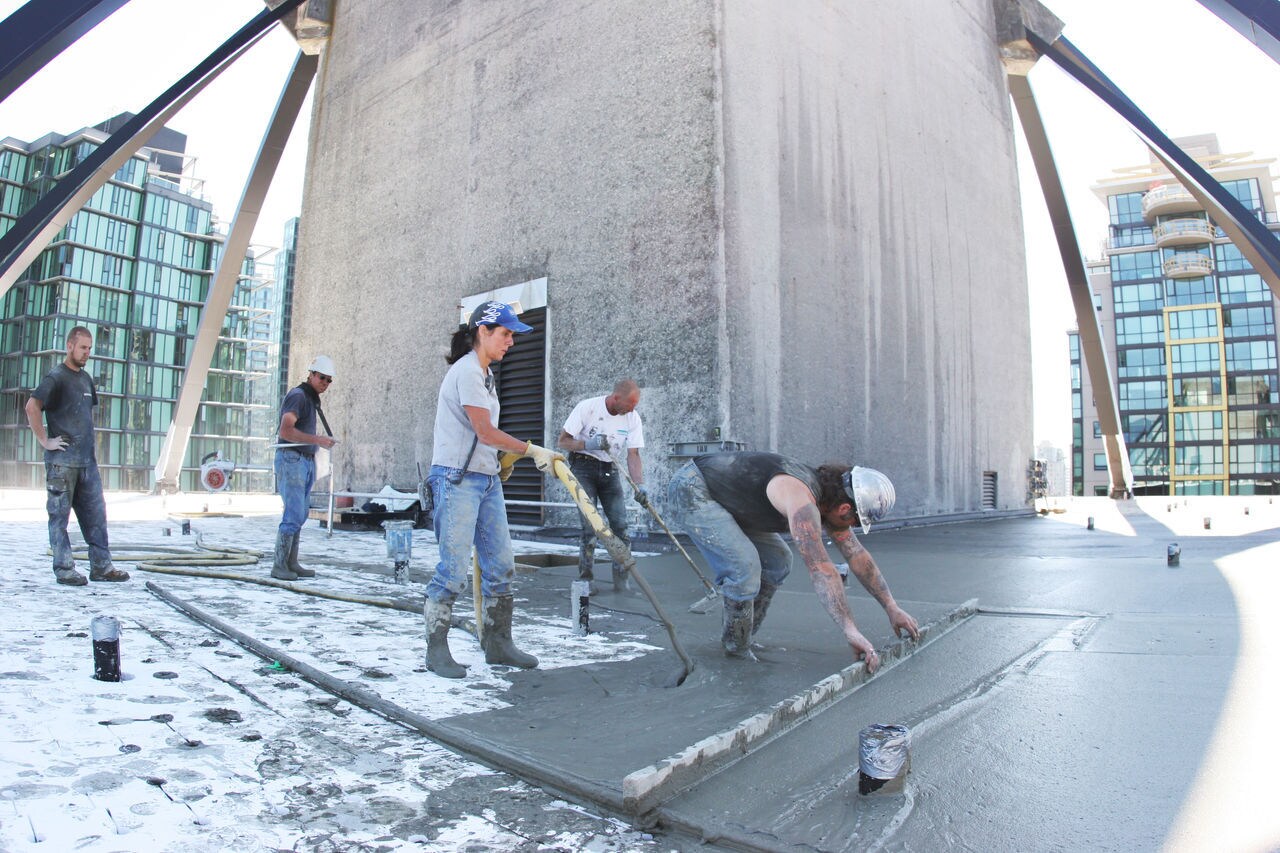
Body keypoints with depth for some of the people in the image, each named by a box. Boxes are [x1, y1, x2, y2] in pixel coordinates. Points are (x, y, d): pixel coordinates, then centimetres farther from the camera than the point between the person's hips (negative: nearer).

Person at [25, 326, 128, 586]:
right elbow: (32, 407, -19)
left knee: (96, 514, 7)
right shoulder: (56, 377, -7)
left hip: (87, 460, 7)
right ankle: (64, 570, 7)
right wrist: (45, 441, -17)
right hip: (62, 461, -7)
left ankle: (101, 566, 11)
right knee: (60, 516, 1)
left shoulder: (85, 378, 16)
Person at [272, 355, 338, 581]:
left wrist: (322, 440, 14)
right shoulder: (298, 395, -9)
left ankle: (292, 564, 14)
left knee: (300, 515, 9)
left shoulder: (312, 399, 20)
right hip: (291, 459, -9)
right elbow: (286, 431, -21)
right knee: (294, 514, -11)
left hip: (307, 461, 10)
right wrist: (317, 440, -22)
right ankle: (279, 565, -5)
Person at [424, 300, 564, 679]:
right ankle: (436, 650, 7)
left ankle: (497, 644, 20)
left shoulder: (485, 373, 17)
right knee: (454, 569, -6)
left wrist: (503, 460, 7)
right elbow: (486, 433, -19)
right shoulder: (466, 371, -12)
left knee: (500, 565, 9)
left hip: (487, 479, 10)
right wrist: (533, 451, -18)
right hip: (457, 479, -9)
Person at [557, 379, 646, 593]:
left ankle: (621, 577, 9)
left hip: (609, 470, 4)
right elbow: (563, 441, -10)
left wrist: (640, 485, -21)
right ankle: (586, 576, 4)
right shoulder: (587, 407, -16)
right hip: (584, 467, -3)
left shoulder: (633, 417, -7)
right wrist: (589, 444, -27)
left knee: (620, 524, -4)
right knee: (590, 524, -11)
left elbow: (633, 455, -7)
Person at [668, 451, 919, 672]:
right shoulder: (803, 500, -30)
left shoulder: (828, 496, 0)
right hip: (691, 487, -10)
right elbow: (820, 568, -39)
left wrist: (892, 608, 9)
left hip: (724, 499, 10)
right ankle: (737, 652, -1)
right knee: (745, 564, -22)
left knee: (777, 561, 9)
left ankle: (741, 638, 18)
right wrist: (851, 632, -39)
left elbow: (858, 555, 7)